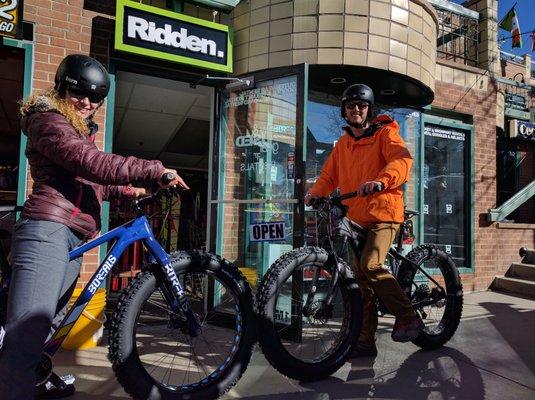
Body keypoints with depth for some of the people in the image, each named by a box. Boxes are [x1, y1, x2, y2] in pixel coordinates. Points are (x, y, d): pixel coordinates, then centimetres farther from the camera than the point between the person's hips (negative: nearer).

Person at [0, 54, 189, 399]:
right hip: (48, 230, -9)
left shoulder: (81, 131, 30)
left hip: (74, 237, 9)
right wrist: (155, 171, -19)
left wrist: (126, 189, 20)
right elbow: (94, 165, -18)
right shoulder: (48, 121, -1)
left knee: (42, 327, 18)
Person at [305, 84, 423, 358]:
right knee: (361, 278, 6)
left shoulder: (384, 133, -1)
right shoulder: (343, 144, 18)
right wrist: (315, 192, -5)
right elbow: (329, 175, 14)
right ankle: (365, 340, 16)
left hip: (383, 212, -6)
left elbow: (401, 159, -20)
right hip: (356, 217, 6)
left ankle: (408, 318, -2)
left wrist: (381, 181, -39)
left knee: (371, 265, -24)